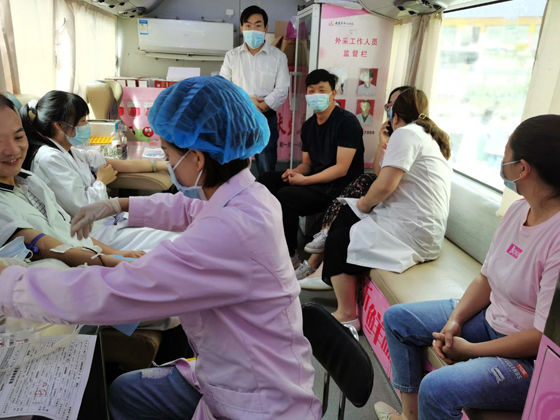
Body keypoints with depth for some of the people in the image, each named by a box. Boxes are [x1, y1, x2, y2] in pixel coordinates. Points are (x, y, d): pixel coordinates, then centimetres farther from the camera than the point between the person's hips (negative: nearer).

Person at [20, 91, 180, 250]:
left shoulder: (70, 152, 12)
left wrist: (163, 165, 13)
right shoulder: (49, 158, -16)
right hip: (95, 232, -9)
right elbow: (82, 208, -20)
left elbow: (120, 164, 14)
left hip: (109, 221, 9)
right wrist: (102, 181, -1)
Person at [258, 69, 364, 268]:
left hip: (340, 187, -8)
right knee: (266, 181, -3)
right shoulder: (308, 125, 11)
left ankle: (289, 255, -11)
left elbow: (341, 169, -19)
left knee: (285, 196, -28)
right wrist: (295, 172, -8)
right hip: (315, 180, 8)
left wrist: (304, 180, -21)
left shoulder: (347, 121, -13)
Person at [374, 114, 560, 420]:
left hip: (534, 358, -8)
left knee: (437, 388, -31)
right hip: (491, 319, 8)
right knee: (397, 318, 8)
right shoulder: (519, 209, -2)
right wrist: (455, 320, -8)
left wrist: (470, 350, -16)